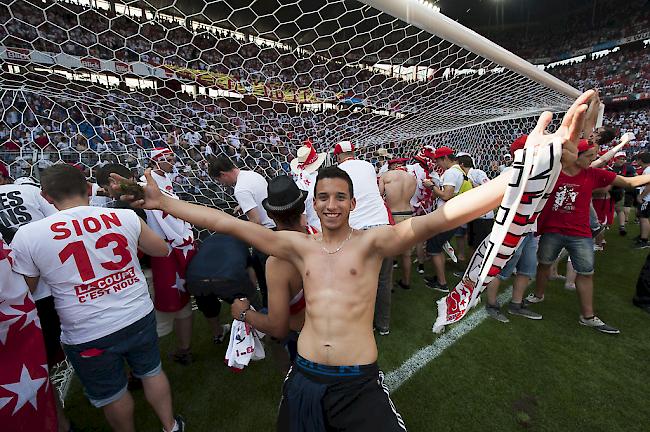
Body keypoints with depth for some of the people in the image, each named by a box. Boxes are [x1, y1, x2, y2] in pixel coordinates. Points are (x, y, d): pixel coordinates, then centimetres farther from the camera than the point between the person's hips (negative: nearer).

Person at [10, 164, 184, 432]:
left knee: (112, 394, 24)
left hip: (88, 336, -2)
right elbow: (161, 250, 4)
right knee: (152, 372, 26)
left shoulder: (27, 236, -13)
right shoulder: (125, 216, -11)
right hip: (139, 317, 2)